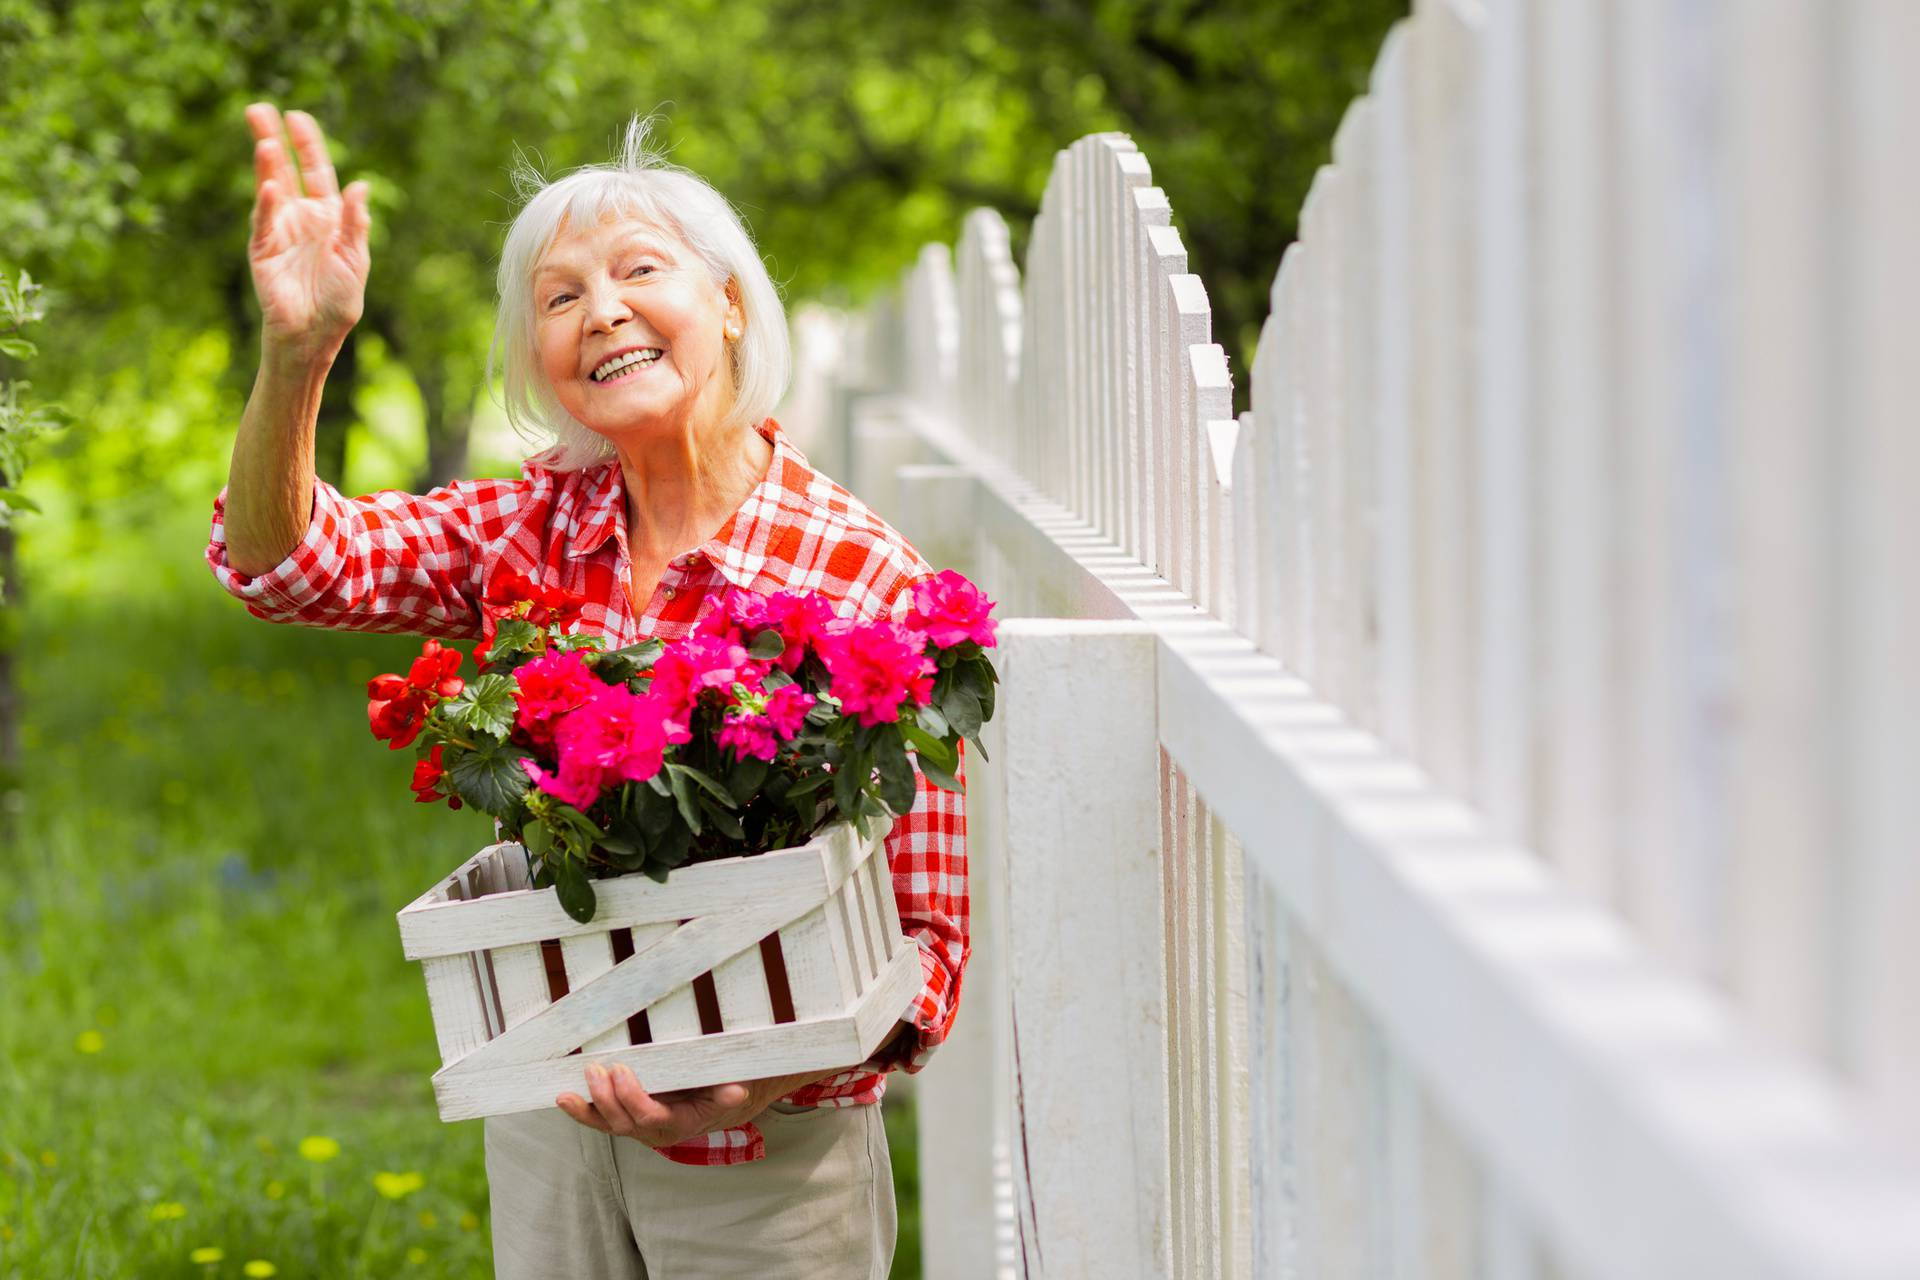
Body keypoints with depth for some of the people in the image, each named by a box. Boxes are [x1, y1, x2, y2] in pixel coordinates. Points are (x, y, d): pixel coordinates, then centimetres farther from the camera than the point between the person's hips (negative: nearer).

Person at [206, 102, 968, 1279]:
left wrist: (757, 1086, -30)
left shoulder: (867, 582, -17)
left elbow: (924, 937, -14)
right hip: (550, 1125, 4)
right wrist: (297, 352, -29)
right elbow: (286, 559, -11)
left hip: (765, 1163, -4)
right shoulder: (539, 522, -1)